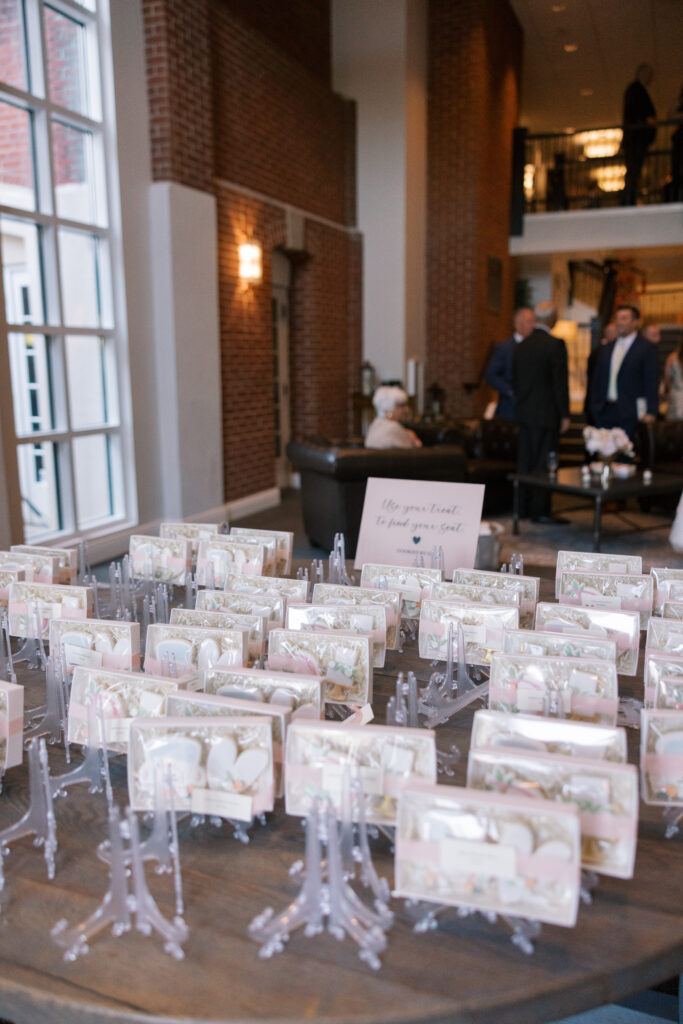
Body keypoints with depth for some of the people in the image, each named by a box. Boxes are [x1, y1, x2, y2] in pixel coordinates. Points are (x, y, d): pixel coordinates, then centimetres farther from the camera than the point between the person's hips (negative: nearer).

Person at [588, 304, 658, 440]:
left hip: (628, 413, -5)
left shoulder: (647, 348, 0)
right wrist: (595, 406, 10)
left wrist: (650, 412, -11)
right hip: (604, 412, 5)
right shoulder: (605, 349, 16)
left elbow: (651, 382, -4)